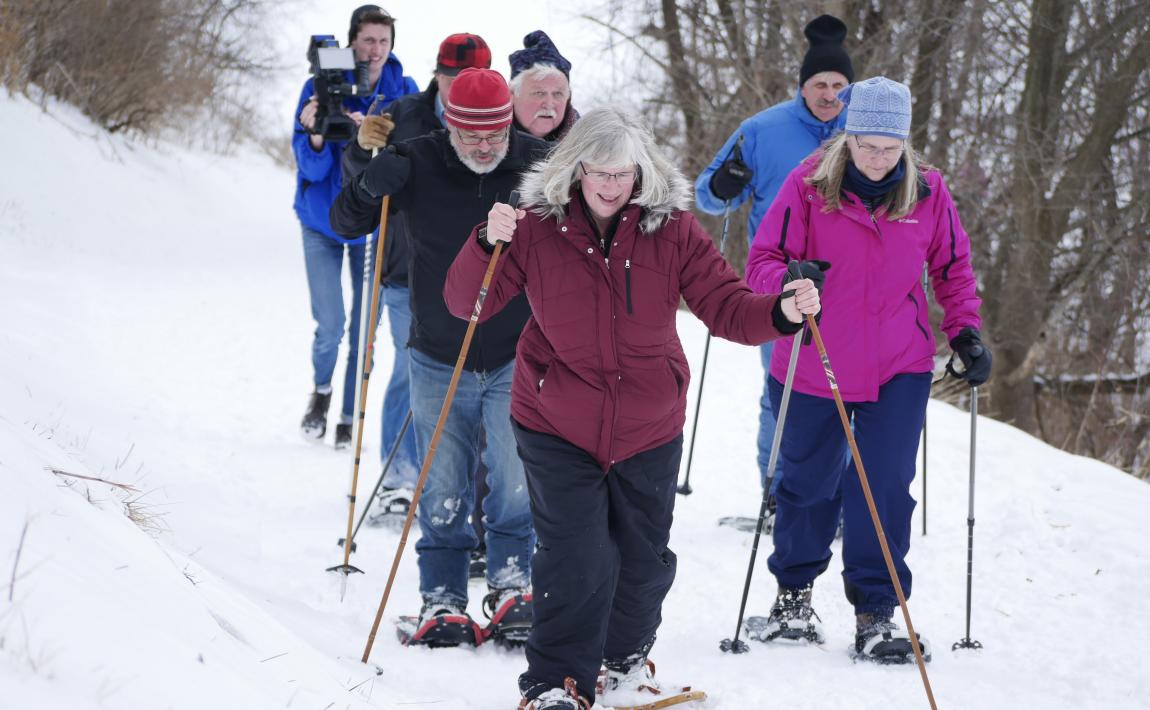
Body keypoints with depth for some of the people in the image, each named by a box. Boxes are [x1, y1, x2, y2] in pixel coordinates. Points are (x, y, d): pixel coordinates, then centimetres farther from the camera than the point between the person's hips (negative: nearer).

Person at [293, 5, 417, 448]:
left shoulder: (404, 92, -6)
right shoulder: (321, 87, -11)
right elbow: (311, 166, -13)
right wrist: (316, 137, -35)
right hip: (323, 219, -1)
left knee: (363, 331, 2)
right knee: (329, 325, -8)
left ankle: (349, 417, 18)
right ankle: (321, 391, 23)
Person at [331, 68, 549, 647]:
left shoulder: (537, 161, -9)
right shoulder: (417, 165, -9)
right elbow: (345, 224, -1)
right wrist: (368, 190, -24)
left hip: (516, 359, -1)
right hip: (439, 361, 1)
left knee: (517, 482, -12)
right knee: (442, 488, 3)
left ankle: (510, 586, 1)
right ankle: (441, 599, 12)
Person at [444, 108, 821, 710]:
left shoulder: (672, 229, -7)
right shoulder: (539, 226, -9)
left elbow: (726, 308, -9)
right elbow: (467, 304, -7)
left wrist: (781, 313, -30)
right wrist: (488, 243, -26)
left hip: (649, 429, 2)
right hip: (556, 427, -2)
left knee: (644, 560, 15)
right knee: (575, 558, -11)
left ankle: (625, 660, 41)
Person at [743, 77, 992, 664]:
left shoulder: (927, 192, -4)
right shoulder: (809, 184, -12)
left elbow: (952, 267, 10)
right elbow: (762, 262, -13)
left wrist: (965, 331, -2)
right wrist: (789, 280, -35)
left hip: (899, 371, 1)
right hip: (815, 369, -1)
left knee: (886, 489, -6)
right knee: (808, 484, 14)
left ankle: (877, 612, 5)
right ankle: (794, 592, 36)